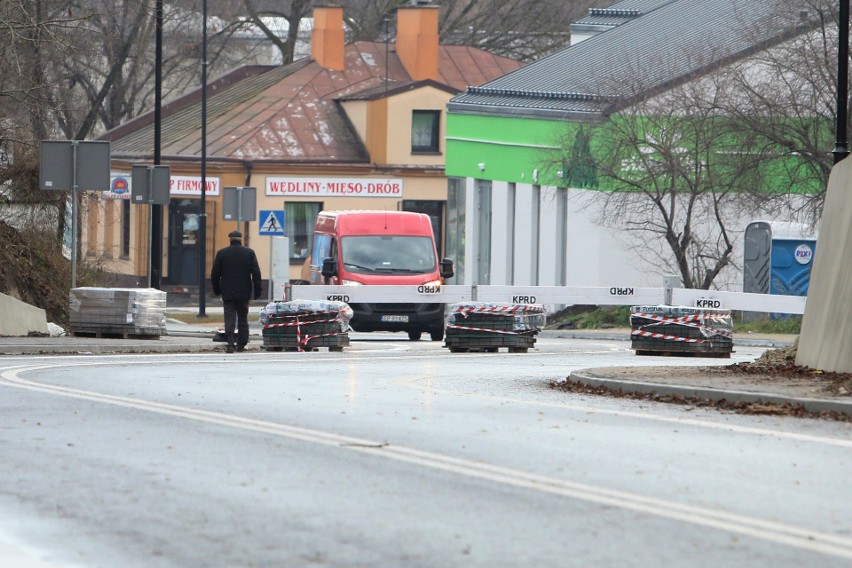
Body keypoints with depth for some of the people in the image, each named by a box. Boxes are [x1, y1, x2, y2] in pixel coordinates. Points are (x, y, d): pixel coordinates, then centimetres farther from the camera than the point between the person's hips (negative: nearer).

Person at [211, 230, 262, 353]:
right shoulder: (249, 253, 0)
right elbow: (256, 273, -1)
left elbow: (214, 274, 2)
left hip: (228, 293, -1)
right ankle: (241, 345, 12)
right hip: (244, 293, 1)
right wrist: (257, 291, 5)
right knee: (243, 319, 11)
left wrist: (217, 290, 13)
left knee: (229, 319, -2)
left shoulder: (222, 253, -1)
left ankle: (230, 344, -15)